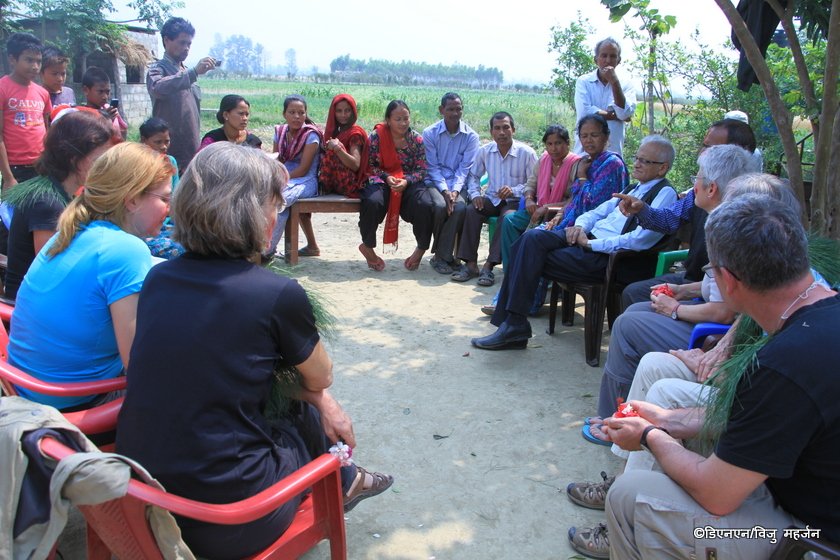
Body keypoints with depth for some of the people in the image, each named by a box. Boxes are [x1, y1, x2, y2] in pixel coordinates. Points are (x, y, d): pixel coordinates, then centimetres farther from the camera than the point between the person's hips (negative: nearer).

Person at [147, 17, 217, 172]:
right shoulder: (157, 69, -5)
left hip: (191, 154, 7)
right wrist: (194, 72, -37)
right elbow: (157, 88, -30)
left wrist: (197, 147, 15)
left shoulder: (187, 72, 18)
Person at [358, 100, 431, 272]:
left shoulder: (416, 139, 2)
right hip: (381, 180, -1)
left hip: (409, 182, 2)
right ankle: (368, 247, -8)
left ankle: (422, 248, -2)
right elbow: (369, 165, -3)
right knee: (372, 202, -36)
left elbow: (421, 170, 1)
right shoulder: (377, 135, -3)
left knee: (425, 205, -29)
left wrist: (406, 181, -18)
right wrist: (387, 177, -19)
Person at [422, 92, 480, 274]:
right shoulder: (430, 133, 1)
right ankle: (445, 255, -10)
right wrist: (444, 190, -18)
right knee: (440, 206, -32)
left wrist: (455, 191, -19)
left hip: (458, 185, 1)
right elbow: (433, 167, -4)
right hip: (434, 182, -1)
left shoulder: (471, 136, 3)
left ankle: (441, 256, -17)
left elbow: (465, 168, -3)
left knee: (460, 207, -31)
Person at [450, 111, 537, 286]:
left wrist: (514, 191, -24)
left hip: (515, 201, -3)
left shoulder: (527, 153, -9)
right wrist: (475, 194, -6)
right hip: (492, 199, 4)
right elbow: (474, 176, 13)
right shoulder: (484, 151, 2)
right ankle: (470, 264, -26)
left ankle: (489, 265, -34)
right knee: (471, 210, -26)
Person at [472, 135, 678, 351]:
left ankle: (515, 325, -10)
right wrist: (580, 226, 3)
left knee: (532, 256, -18)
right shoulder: (635, 187, 23)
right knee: (533, 238, -15)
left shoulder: (665, 194, -5)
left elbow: (640, 240, -19)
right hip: (588, 238, 8)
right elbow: (598, 211, 27)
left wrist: (591, 243, -16)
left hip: (608, 256, -8)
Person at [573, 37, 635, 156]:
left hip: (613, 151, 1)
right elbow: (584, 112, -13)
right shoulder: (584, 81, 3)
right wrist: (615, 116, -6)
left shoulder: (626, 84, 6)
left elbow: (626, 114, -10)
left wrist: (615, 82, -13)